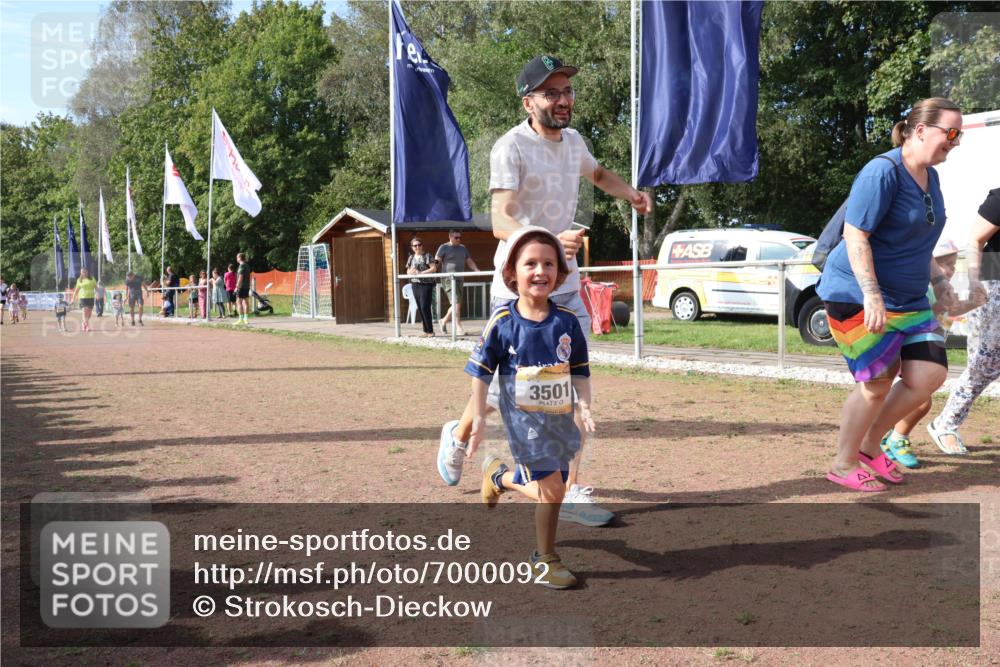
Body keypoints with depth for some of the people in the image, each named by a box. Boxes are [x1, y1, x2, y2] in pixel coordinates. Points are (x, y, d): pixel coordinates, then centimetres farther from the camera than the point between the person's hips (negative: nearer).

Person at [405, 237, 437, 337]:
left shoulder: (427, 256, -3)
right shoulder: (411, 258, 14)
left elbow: (434, 268, -11)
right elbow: (408, 271, 19)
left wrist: (420, 273, -16)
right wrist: (411, 272, -5)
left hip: (426, 284, -6)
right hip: (415, 284, 6)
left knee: (424, 307, -12)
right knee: (420, 308, 6)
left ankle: (430, 331, -6)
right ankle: (425, 331, 11)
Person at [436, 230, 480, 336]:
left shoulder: (463, 248, 19)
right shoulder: (444, 247, 0)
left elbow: (469, 262, 21)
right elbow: (436, 262, -7)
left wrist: (477, 270, 4)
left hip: (459, 279, 7)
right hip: (448, 279, -7)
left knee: (456, 304, 9)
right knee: (456, 304, -13)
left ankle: (444, 321, 30)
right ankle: (458, 328, -11)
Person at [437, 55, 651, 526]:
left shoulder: (573, 141, 7)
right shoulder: (511, 148, -16)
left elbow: (597, 173, 31)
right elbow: (501, 221, -28)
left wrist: (630, 194, 11)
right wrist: (550, 241, -46)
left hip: (566, 284, 6)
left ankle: (570, 492, 5)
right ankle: (459, 436, 38)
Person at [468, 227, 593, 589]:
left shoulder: (567, 321, -3)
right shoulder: (502, 321, -11)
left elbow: (580, 370, 7)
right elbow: (481, 372, -3)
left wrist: (584, 406, -5)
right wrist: (479, 418, -5)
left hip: (560, 419, 4)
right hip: (525, 419, -4)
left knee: (549, 493, 10)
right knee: (551, 489, -7)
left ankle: (500, 475, 36)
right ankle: (546, 559, 18)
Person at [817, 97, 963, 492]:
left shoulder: (930, 177, 11)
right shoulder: (884, 172, -17)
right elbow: (855, 236, -22)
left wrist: (939, 281, 19)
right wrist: (872, 295, -28)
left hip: (908, 299, 9)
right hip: (858, 296, -9)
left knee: (930, 375, 0)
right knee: (878, 383, -4)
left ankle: (870, 445, 19)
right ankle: (843, 465, 15)